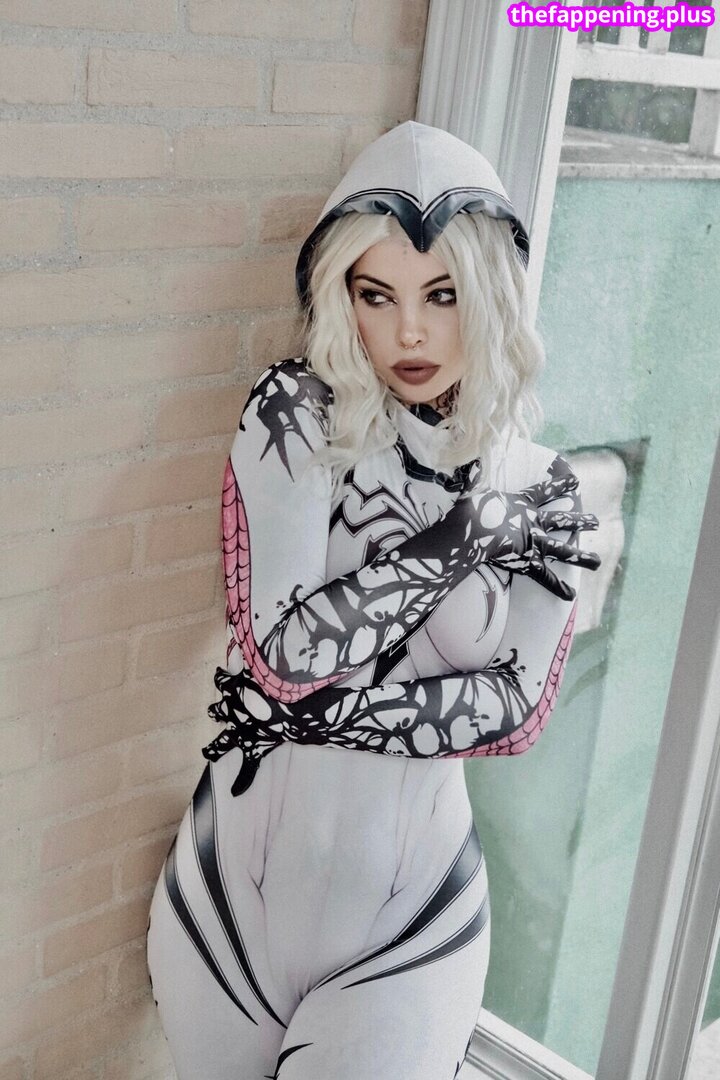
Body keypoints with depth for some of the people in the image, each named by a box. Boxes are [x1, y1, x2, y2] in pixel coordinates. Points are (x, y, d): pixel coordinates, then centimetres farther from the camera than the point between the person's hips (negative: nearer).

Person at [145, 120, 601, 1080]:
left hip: (410, 897, 1)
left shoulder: (541, 491, -4)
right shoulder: (293, 418, -11)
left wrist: (320, 712, -17)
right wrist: (456, 539, -20)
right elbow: (281, 654, -21)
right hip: (247, 868, 0)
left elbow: (516, 711, -9)